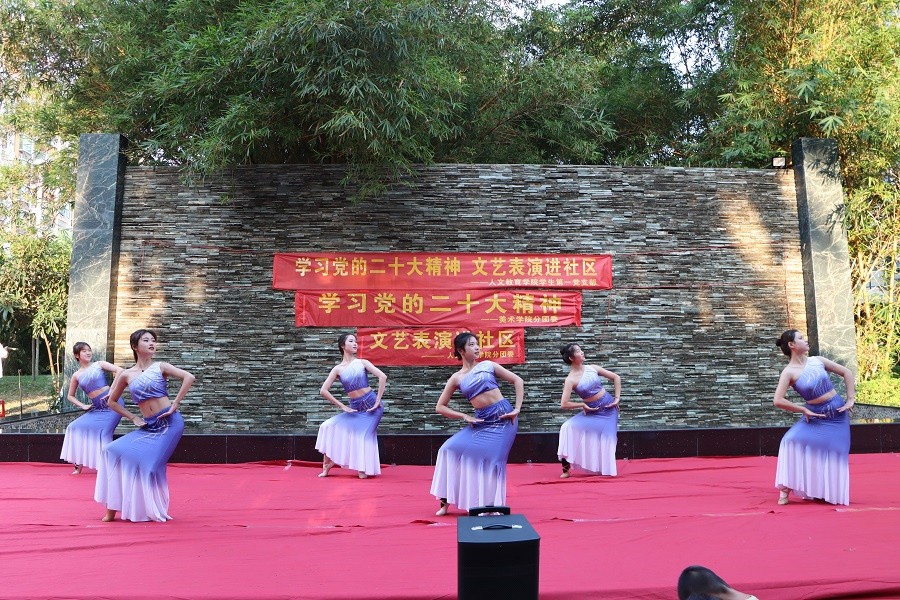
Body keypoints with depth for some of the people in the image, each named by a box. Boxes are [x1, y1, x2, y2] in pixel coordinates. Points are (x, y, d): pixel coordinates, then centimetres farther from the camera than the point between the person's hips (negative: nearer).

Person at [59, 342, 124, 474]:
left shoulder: (99, 365, 2)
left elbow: (119, 370, -11)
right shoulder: (76, 375, 11)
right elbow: (70, 396, 21)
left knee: (104, 432, -15)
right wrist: (82, 405, 5)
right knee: (77, 427, -1)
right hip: (97, 408, 5)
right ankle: (79, 464, 11)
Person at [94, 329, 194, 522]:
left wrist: (175, 405, -15)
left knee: (150, 462, -11)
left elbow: (189, 377, -14)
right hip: (148, 426, 4)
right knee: (116, 452, -5)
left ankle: (154, 511, 11)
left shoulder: (160, 367, 0)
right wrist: (133, 418, 8)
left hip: (170, 423, -4)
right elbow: (112, 402, 18)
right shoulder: (126, 375, 7)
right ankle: (113, 509, 9)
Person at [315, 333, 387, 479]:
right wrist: (342, 406, -5)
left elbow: (383, 377, -11)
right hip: (355, 408, 2)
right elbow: (323, 391, -3)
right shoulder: (338, 369, 0)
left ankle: (364, 470, 10)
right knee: (330, 427, -5)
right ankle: (326, 467, 7)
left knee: (364, 435, -10)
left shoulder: (362, 363, -2)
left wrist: (378, 401, -14)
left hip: (371, 405, -2)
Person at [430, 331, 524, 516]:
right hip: (482, 421, 2)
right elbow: (440, 407, 6)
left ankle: (492, 505, 10)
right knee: (451, 450, -7)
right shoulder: (456, 378, 4)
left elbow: (518, 381, 5)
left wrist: (517, 409, -3)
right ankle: (446, 502, 8)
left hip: (503, 416, -2)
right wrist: (465, 416, -4)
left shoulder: (488, 365, 3)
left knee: (492, 458, -10)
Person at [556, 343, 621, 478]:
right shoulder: (570, 379, -16)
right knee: (569, 427, -18)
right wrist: (583, 405, -15)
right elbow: (564, 404, -21)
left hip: (608, 408, 2)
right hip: (592, 412, -2)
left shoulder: (592, 368, -5)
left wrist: (617, 399, -2)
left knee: (607, 440, 0)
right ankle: (566, 468, -8)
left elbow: (616, 377, 5)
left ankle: (606, 470, 22)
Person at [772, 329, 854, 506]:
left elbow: (847, 372, 7)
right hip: (815, 416, -3)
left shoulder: (817, 360, -2)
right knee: (792, 441, -22)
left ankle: (830, 493, 24)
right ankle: (786, 489, -13)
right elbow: (778, 400, -24)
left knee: (835, 453, 4)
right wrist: (804, 410, -16)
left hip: (838, 413, 3)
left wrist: (850, 399, 0)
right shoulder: (789, 372, -15)